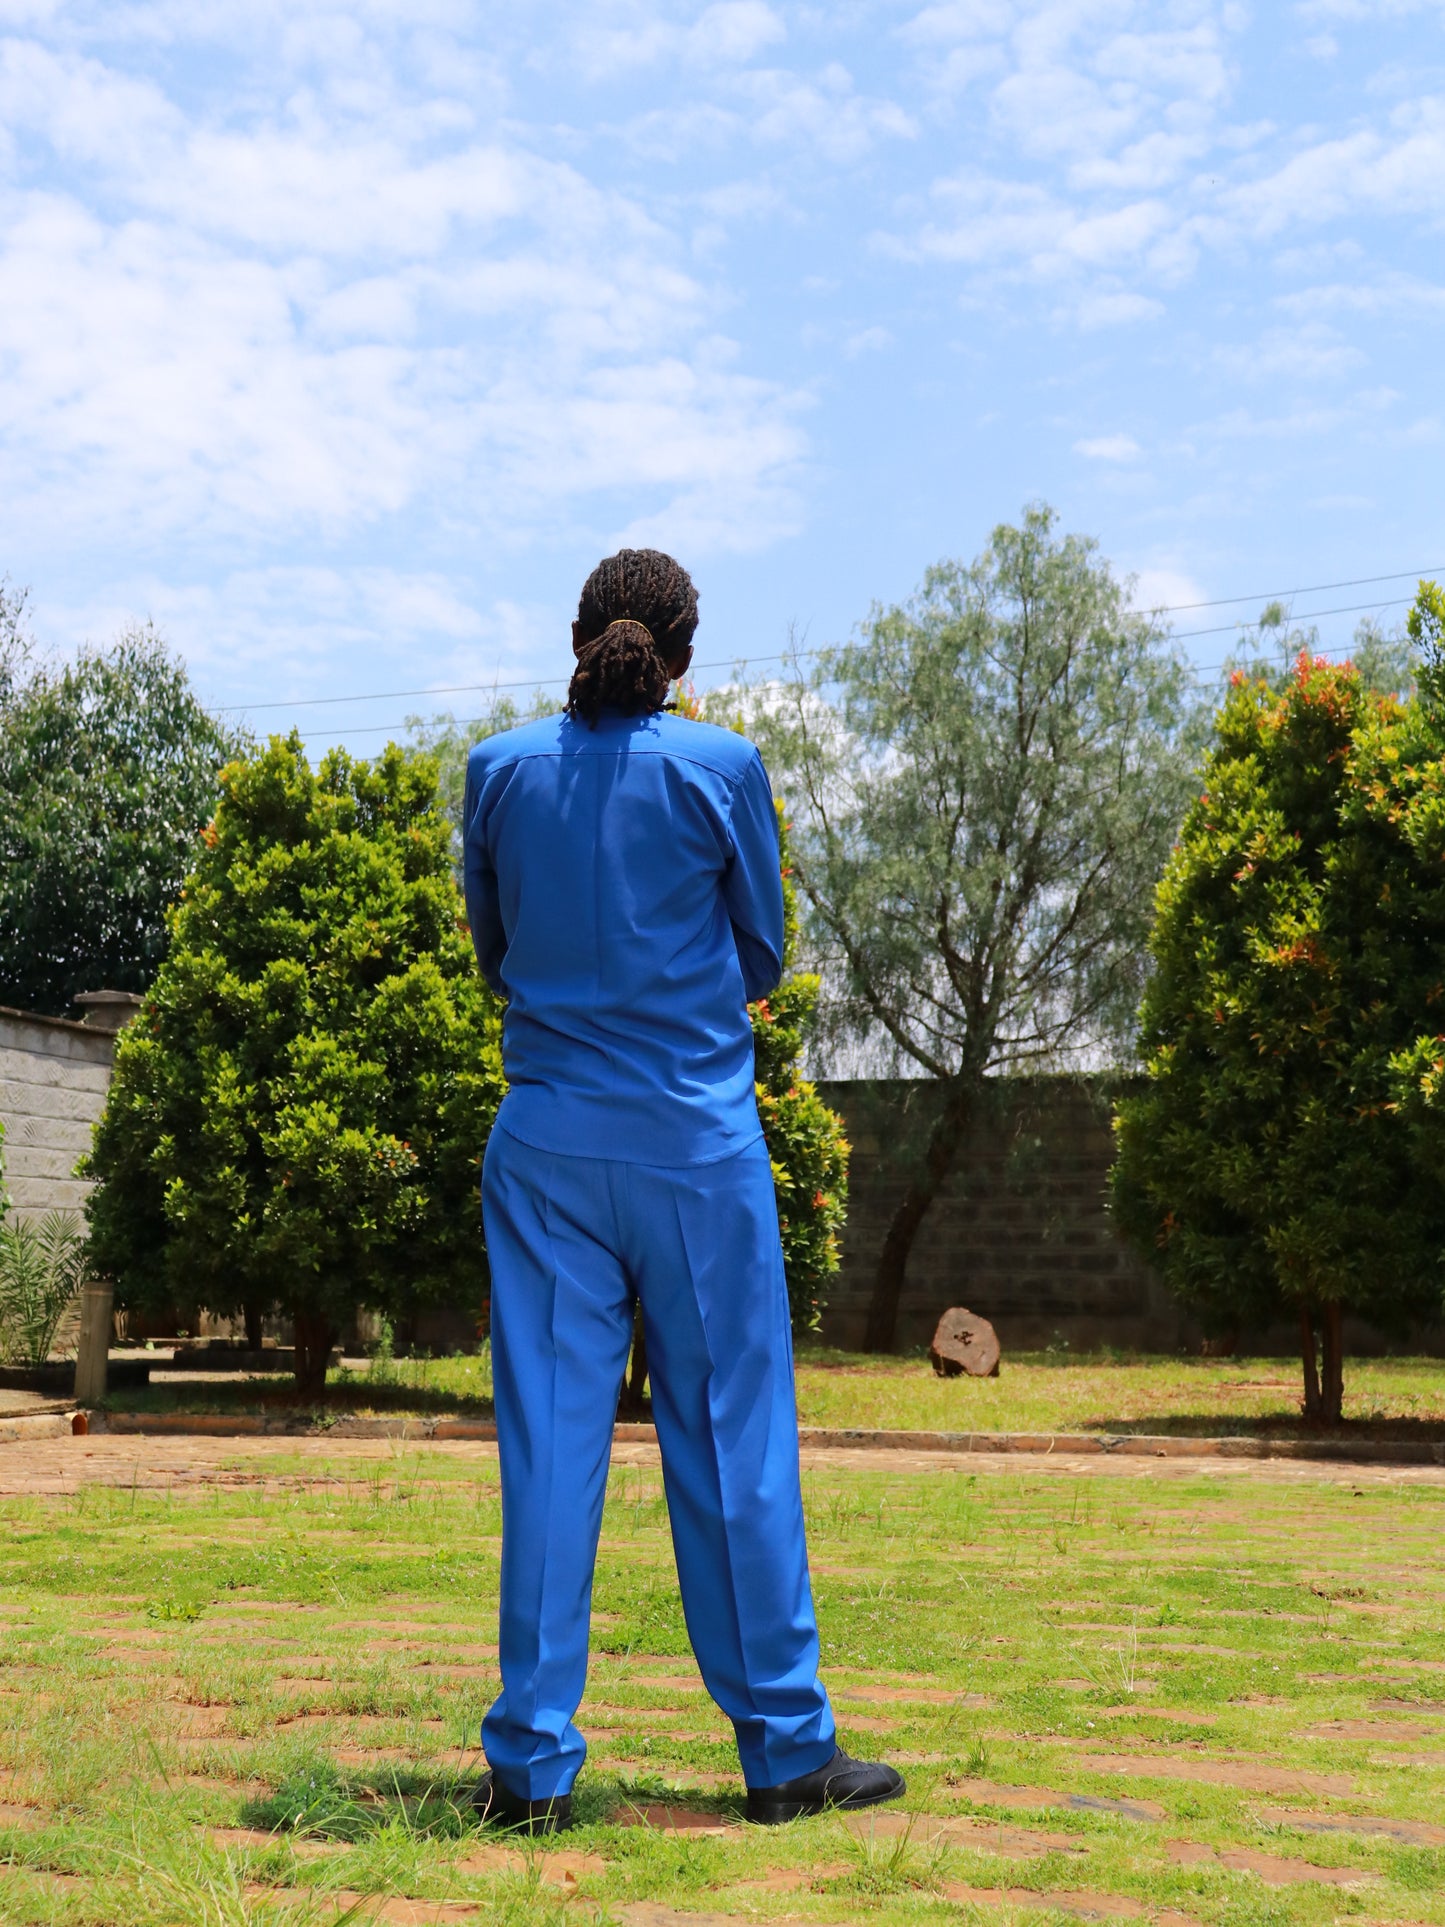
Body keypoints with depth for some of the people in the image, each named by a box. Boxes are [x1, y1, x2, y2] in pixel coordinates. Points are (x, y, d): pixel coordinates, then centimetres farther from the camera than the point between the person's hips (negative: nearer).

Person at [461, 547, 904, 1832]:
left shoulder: (501, 772, 2)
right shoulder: (722, 767, -4)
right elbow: (763, 956, 5)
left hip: (546, 1143, 2)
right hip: (696, 1145, -2)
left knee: (549, 1441, 5)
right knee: (732, 1439, 5)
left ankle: (533, 1765, 7)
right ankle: (785, 1749, 14)